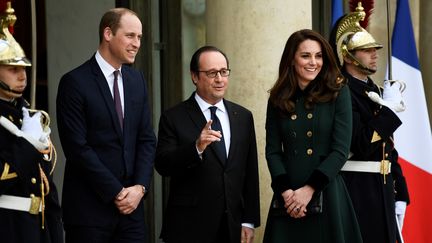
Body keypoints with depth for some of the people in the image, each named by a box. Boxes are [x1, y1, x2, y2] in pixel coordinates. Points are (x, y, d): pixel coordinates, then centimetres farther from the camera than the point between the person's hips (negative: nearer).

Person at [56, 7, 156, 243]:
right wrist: (116, 192, -12)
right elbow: (77, 147, -12)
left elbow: (147, 139, 11)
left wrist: (140, 187, -4)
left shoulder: (137, 80, 12)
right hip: (89, 208, -5)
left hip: (131, 205, 5)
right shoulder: (75, 82, -7)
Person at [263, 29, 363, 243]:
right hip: (287, 200, 2)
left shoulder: (338, 93, 0)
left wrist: (309, 189, -13)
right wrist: (286, 190, -11)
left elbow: (340, 150, -6)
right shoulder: (278, 99, 7)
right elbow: (272, 151, 4)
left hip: (326, 195, -2)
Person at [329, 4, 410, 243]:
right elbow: (361, 146, -22)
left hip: (383, 191, 8)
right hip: (357, 192, -8)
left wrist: (400, 194, 14)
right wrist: (388, 108, -17)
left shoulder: (374, 91, 15)